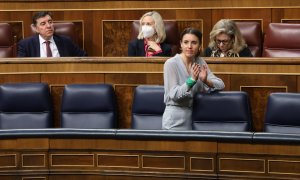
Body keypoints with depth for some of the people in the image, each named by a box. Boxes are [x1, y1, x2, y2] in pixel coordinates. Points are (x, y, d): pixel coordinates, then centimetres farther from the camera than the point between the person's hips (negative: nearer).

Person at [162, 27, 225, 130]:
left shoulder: (199, 62, 4)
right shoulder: (171, 63, -11)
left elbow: (221, 85, -2)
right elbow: (174, 94, -16)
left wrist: (206, 81, -22)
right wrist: (192, 80, -28)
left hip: (194, 116, 5)